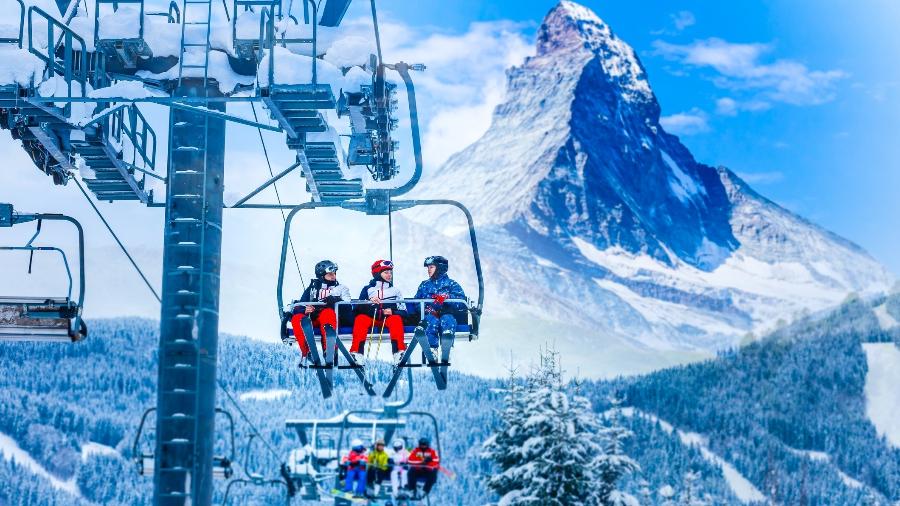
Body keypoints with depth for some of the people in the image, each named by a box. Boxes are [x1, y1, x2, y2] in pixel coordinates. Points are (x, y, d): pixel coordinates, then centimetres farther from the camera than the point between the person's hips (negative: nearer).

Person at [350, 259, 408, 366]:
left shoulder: (395, 290, 19)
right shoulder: (367, 289, 15)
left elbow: (403, 311, 12)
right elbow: (359, 308, 3)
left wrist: (393, 312, -10)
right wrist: (369, 303, -18)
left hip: (388, 318, 0)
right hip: (371, 318, 0)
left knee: (396, 319, -32)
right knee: (360, 319, -31)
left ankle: (399, 351, -43)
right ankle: (357, 352, -42)